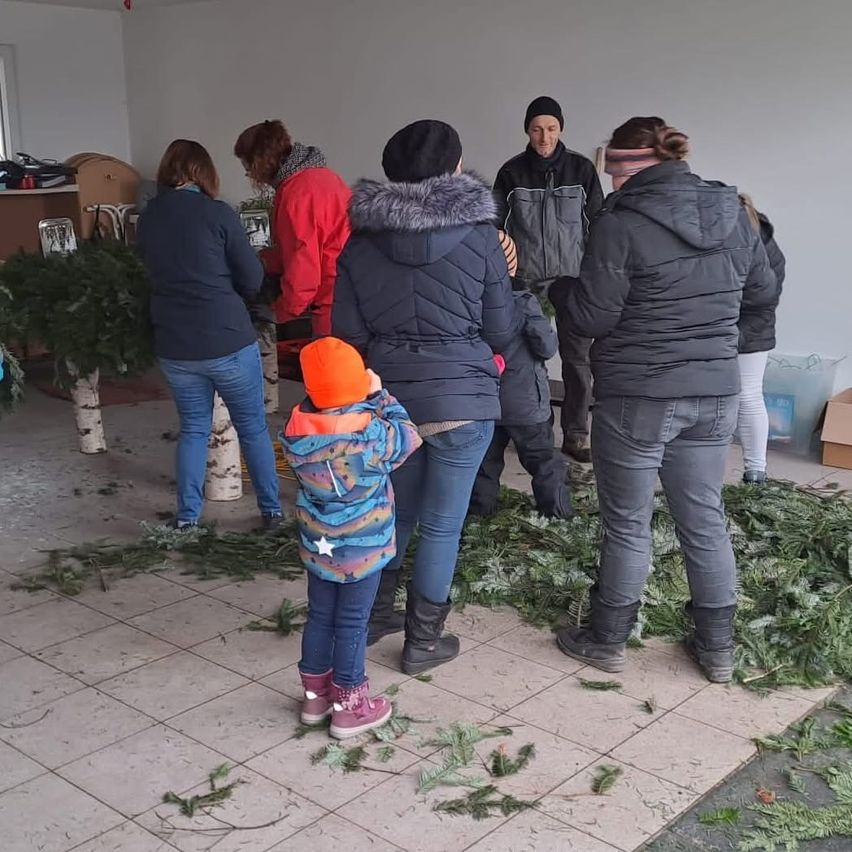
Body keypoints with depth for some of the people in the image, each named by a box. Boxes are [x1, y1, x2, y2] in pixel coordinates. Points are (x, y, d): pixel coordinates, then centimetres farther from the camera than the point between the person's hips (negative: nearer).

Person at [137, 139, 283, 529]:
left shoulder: (146, 219, 2)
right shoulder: (217, 214, -11)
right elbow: (252, 281, -6)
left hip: (174, 347, 4)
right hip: (228, 342, -4)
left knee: (193, 428, 18)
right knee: (253, 427, 12)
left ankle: (187, 517, 20)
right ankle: (271, 510, 21)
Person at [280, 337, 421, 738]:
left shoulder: (297, 433, -13)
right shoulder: (372, 435, -25)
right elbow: (408, 437, -5)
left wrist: (366, 402, -3)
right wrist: (380, 396, 2)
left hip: (317, 547, 4)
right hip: (364, 551, -4)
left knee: (319, 616, 19)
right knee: (351, 624, 8)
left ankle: (316, 694, 33)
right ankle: (349, 706, 22)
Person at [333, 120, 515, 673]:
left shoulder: (361, 240, -1)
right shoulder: (480, 237, -7)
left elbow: (347, 331, -1)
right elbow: (500, 333, -3)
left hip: (389, 397, 4)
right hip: (462, 400, -3)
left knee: (395, 512, 23)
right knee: (442, 525, 9)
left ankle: (374, 614, 36)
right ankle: (423, 642, 20)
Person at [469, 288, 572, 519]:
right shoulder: (524, 303, -18)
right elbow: (548, 347, -16)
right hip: (526, 404, -3)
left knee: (486, 459, 17)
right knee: (543, 457, 11)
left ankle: (480, 508, 24)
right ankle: (556, 511, 18)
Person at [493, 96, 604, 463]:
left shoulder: (581, 169, 3)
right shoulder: (512, 172, 3)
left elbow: (597, 223, 7)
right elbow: (497, 226, 7)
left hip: (572, 275, 0)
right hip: (525, 278, 0)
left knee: (577, 356, -2)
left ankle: (576, 433, 7)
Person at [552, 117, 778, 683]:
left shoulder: (620, 223, -15)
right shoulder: (732, 213, 3)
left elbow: (591, 319, -13)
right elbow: (763, 292, 14)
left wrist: (576, 290, 7)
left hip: (638, 398, -5)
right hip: (716, 393, 5)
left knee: (628, 524, 8)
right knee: (706, 519, 16)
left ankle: (608, 641, 23)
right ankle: (718, 647, 26)